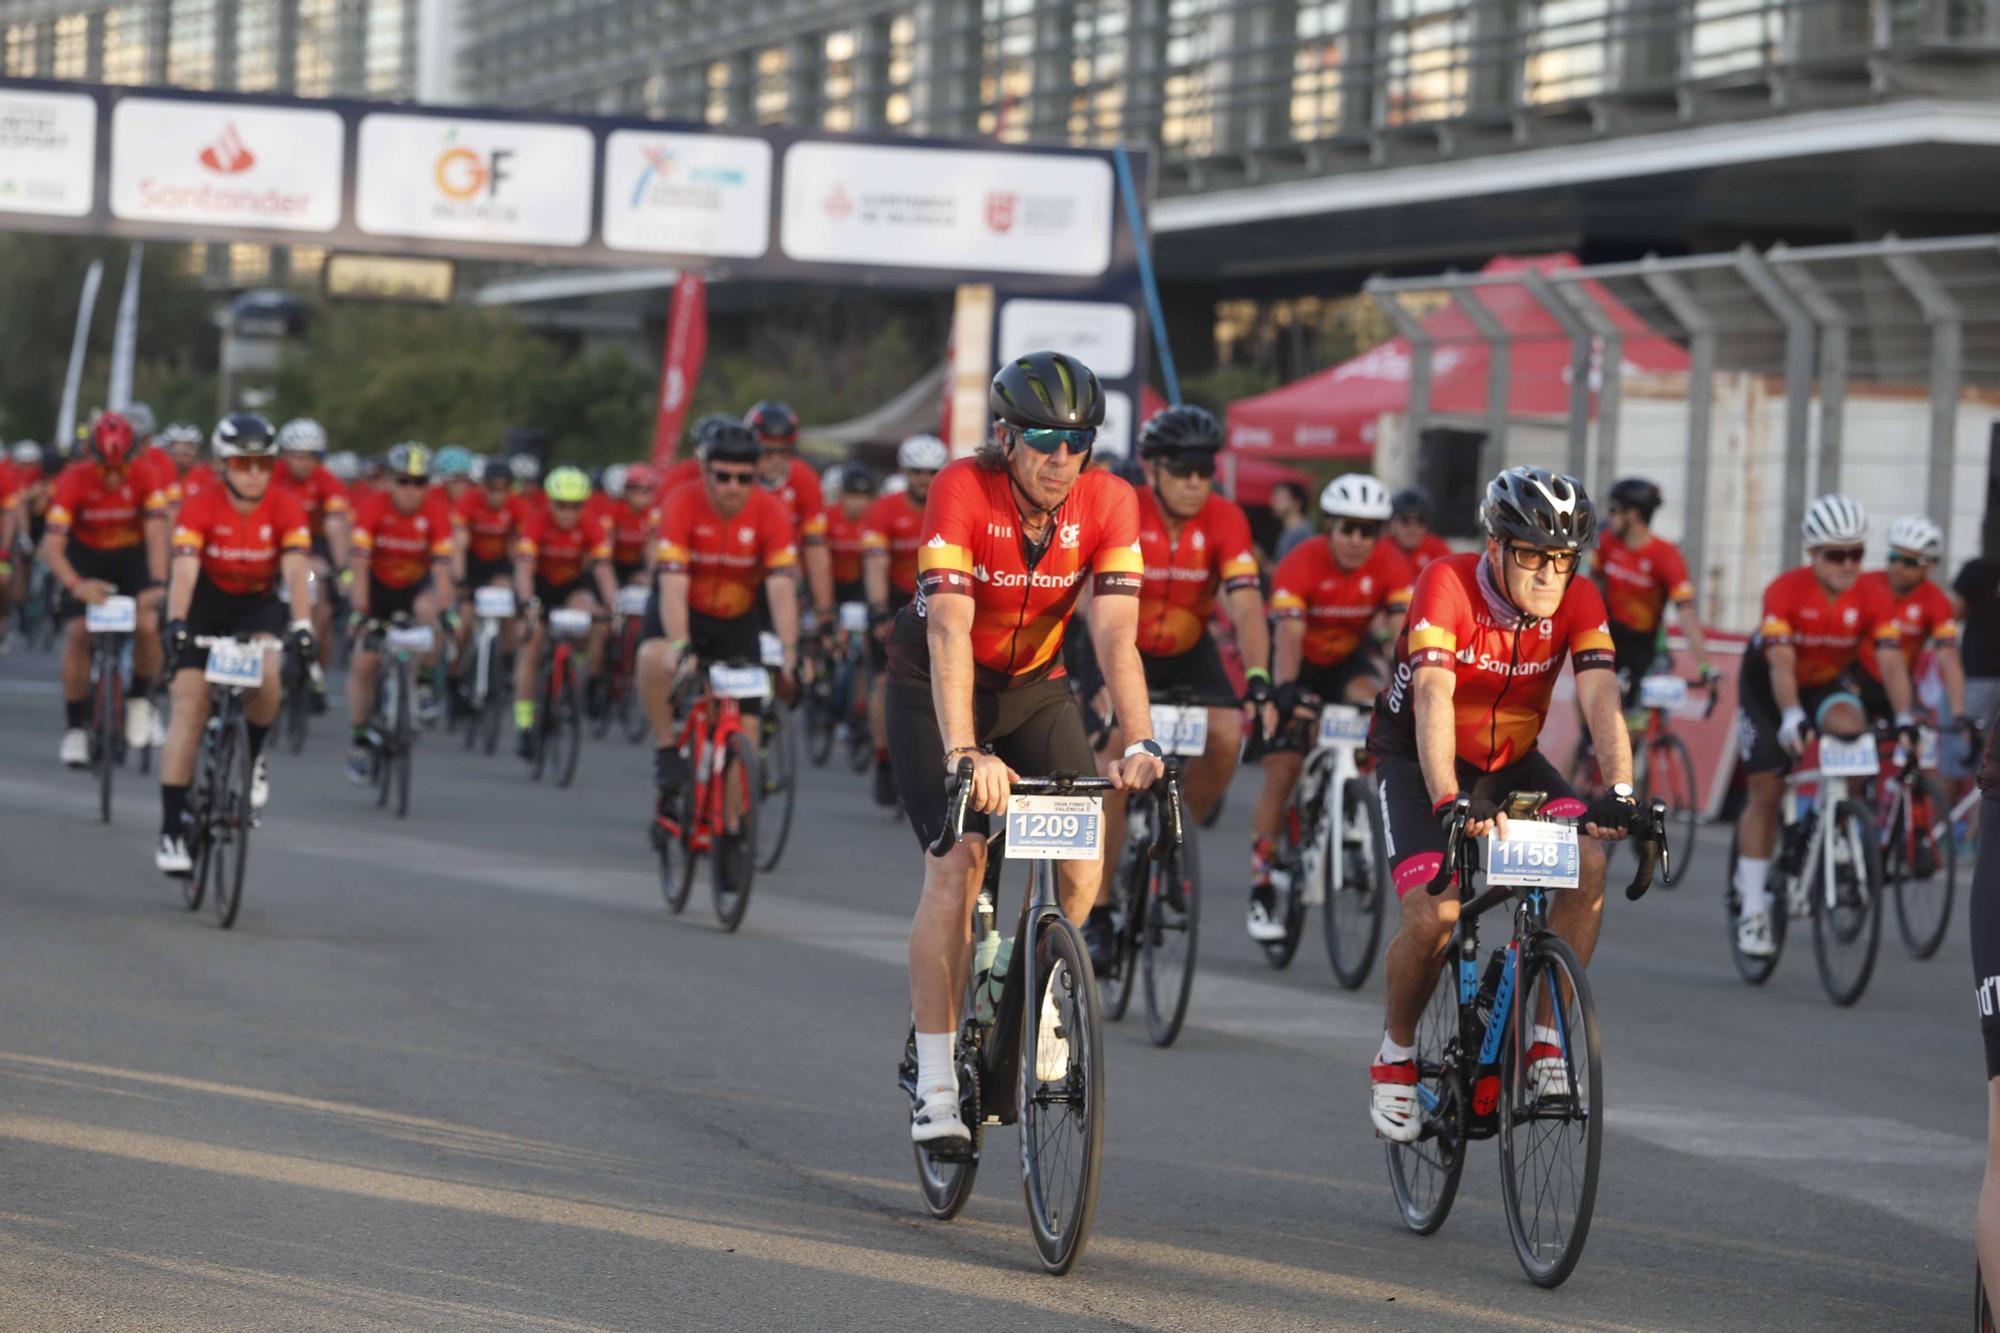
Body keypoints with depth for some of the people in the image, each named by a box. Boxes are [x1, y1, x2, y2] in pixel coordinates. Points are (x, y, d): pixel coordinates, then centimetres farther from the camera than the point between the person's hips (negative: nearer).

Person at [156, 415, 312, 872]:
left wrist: (302, 626, -45)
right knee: (189, 711, -11)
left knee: (267, 679, -29)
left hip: (258, 605, 1)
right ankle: (172, 830, -9)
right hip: (205, 605, -1)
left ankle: (253, 759, 3)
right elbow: (184, 571, -34)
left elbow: (295, 571, -30)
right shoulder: (200, 508, -24)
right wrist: (176, 625, -51)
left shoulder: (285, 508, -20)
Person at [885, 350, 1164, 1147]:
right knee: (958, 860, -18)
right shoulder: (963, 490, -29)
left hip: (1035, 684, 3)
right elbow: (949, 632, -38)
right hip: (937, 685, -3)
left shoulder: (1109, 504, -20)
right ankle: (935, 1088, -14)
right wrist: (962, 753, -50)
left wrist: (1140, 744, -42)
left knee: (1082, 853, -15)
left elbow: (1116, 634, -27)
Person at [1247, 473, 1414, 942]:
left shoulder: (1389, 564, -20)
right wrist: (1285, 690, -56)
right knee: (1282, 769, -11)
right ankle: (1262, 890, -3)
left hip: (1349, 657, 3)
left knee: (1369, 694, -31)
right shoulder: (1301, 565, -29)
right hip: (1301, 664, -3)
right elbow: (1289, 635, -39)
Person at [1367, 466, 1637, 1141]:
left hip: (1513, 759, 4)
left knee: (1586, 864, -23)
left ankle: (1546, 1043, -11)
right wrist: (1448, 804, -53)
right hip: (1418, 761, -4)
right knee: (1434, 916, -23)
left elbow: (1601, 699, -28)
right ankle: (1395, 1056, 4)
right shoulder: (1448, 585, -27)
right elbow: (1433, 699, -38)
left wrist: (1618, 795, -45)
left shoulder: (1578, 600, -16)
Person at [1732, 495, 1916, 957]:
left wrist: (1904, 718, -45)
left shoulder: (1870, 599, -21)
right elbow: (1781, 663, -39)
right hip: (1767, 686, -2)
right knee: (1766, 792, -8)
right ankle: (1752, 909, 0)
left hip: (1827, 684, 2)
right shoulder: (1786, 591, -30)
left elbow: (1891, 661, -29)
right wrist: (1792, 718, -54)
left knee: (1850, 727, -32)